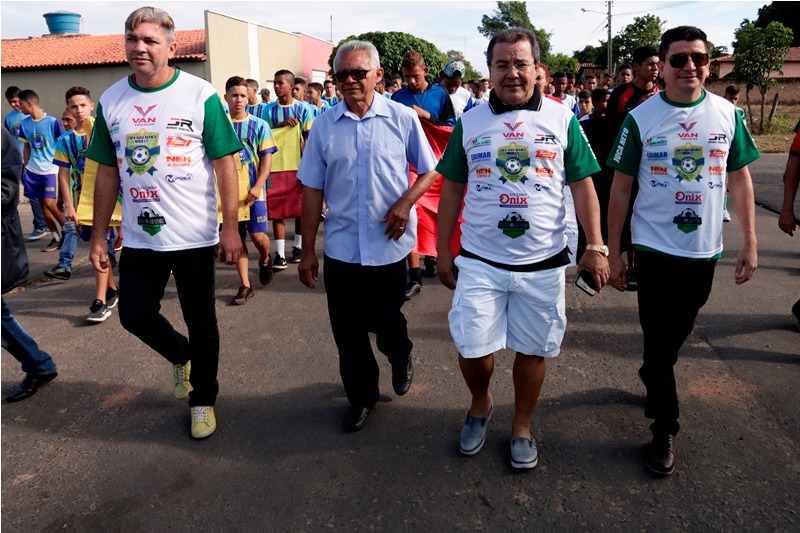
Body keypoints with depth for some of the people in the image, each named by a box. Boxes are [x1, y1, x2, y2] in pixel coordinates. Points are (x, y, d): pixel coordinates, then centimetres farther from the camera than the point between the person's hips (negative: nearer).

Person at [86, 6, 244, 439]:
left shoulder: (200, 95, -7)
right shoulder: (111, 101, 4)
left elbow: (225, 164, -8)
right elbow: (108, 174, 8)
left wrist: (230, 227, -13)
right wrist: (98, 236, 7)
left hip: (194, 237, -4)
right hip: (139, 237, 4)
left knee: (201, 323, 7)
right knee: (134, 314, 11)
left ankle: (203, 400, 29)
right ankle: (181, 356, 42)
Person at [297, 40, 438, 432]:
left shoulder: (402, 119, -4)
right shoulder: (324, 125, 0)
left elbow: (429, 171, 6)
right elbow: (312, 190, 3)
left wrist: (406, 201, -14)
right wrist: (307, 250, 3)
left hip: (389, 245, -2)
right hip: (340, 248, 2)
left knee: (386, 323, 10)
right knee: (348, 333, 10)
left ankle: (401, 357, 45)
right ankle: (361, 396, 32)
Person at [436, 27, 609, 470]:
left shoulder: (562, 120, 2)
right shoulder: (469, 123, 4)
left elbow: (582, 186, 3)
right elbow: (452, 190, 7)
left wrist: (595, 246, -5)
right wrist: (443, 252, 7)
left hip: (542, 263, 0)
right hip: (479, 262, 0)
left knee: (533, 349, 10)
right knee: (472, 349, -1)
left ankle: (522, 427, 33)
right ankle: (480, 405, 32)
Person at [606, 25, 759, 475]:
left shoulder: (727, 114, 0)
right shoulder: (641, 118, -7)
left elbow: (740, 178, 7)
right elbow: (621, 188, -4)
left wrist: (750, 242, 4)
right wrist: (614, 252, -4)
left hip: (704, 249, 3)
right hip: (655, 247, -3)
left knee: (678, 334, 19)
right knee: (659, 339, 4)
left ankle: (651, 377, 46)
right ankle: (665, 427, 18)